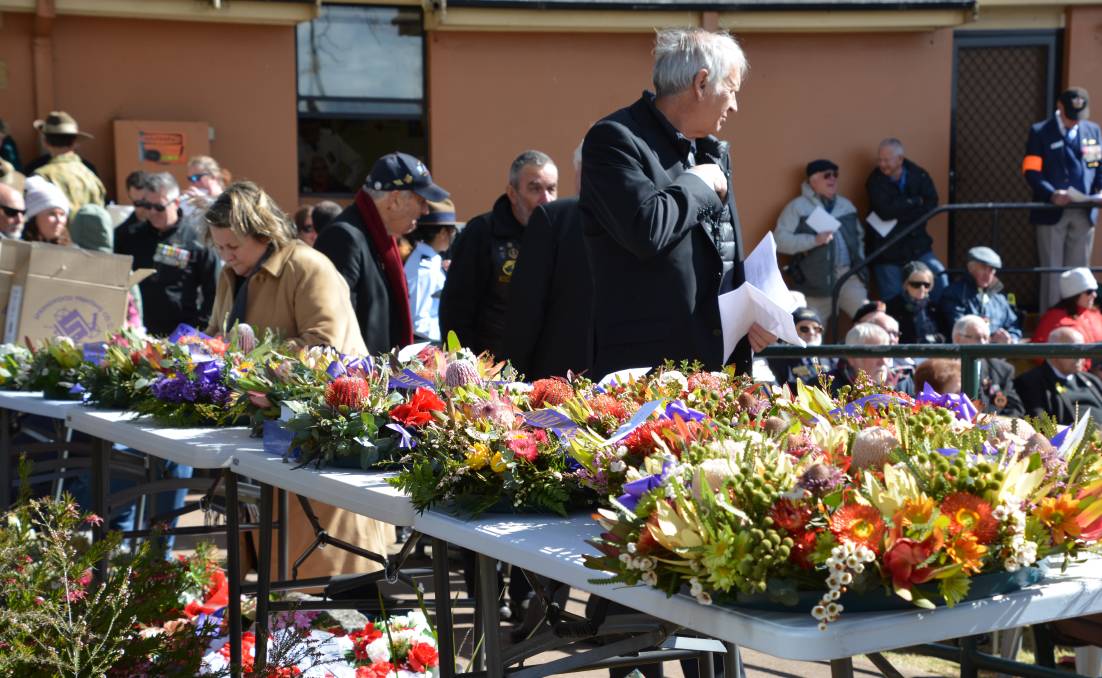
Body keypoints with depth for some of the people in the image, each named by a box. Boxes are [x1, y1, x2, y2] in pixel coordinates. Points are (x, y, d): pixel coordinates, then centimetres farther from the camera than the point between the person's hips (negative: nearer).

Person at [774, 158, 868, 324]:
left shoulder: (846, 205, 16)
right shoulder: (797, 207, -2)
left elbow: (859, 237, 25)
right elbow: (780, 240, -12)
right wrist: (814, 240, -19)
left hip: (848, 276, 4)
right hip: (816, 281, -4)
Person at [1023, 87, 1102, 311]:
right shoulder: (1040, 132, 1)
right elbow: (1031, 171, -7)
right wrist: (1052, 194, -22)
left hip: (1084, 213, 3)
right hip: (1052, 213, -3)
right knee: (1052, 272, 0)